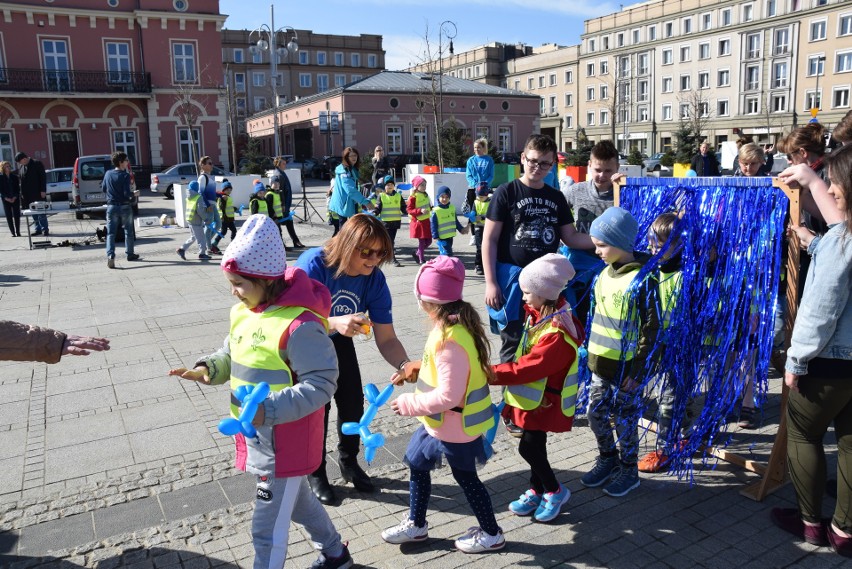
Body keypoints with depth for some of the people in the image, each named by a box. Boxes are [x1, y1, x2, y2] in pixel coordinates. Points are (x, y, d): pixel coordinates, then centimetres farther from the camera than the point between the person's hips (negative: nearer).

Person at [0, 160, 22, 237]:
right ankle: (13, 232, 0)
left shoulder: (14, 176, 7)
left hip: (15, 198, 1)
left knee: (17, 215, -1)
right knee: (9, 216, -1)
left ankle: (18, 232, 3)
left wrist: (15, 197, -8)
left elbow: (18, 188, 4)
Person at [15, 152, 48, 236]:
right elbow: (20, 178, 15)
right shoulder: (20, 166, 11)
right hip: (27, 195, 5)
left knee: (41, 212, -3)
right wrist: (22, 193, 8)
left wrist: (43, 191, -12)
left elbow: (43, 177, -7)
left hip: (37, 194, -5)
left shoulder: (37, 163, -5)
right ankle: (38, 229, 11)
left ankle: (45, 229, 3)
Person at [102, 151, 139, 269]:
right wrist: (133, 194, 1)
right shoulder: (125, 175, -13)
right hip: (124, 207, -3)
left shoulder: (108, 174, 3)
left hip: (111, 207, 3)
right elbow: (127, 193, -18)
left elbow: (104, 188, 14)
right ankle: (130, 254, 25)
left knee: (111, 232, 2)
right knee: (128, 231, 15)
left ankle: (110, 255, -15)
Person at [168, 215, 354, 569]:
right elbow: (232, 353, 13)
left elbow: (321, 383, -26)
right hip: (258, 436, 9)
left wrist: (270, 410, -33)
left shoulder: (299, 325, -27)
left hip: (284, 443, -9)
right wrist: (208, 369, -8)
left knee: (267, 529, 5)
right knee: (297, 502, 28)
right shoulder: (243, 312, 1)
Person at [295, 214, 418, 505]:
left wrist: (404, 364, -43)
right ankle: (315, 473, 15)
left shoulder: (375, 279, -24)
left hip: (338, 340, 4)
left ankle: (349, 462, 32)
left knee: (353, 402, 4)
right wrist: (334, 323, -60)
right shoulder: (314, 264, -36)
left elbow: (386, 338, -23)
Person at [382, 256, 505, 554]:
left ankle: (491, 534, 33)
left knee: (465, 477, 11)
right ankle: (416, 524, 39)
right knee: (417, 463, 20)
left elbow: (448, 395, -31)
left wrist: (410, 404, -22)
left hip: (453, 427, -10)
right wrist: (414, 372, 8)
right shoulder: (456, 326, -2)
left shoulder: (449, 340, -33)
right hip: (443, 423, 10)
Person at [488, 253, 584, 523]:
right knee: (534, 445, 18)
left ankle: (555, 491, 20)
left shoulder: (557, 334, -29)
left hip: (544, 402, -9)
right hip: (534, 396, 9)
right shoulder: (542, 316, 2)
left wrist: (490, 374, -31)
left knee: (529, 447, -2)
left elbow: (528, 368, -32)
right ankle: (536, 492, 34)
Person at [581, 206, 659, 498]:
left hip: (625, 367, -6)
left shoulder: (641, 280, -16)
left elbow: (650, 329, -15)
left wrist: (637, 370, -16)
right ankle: (607, 459, 35)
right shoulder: (604, 274, 6)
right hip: (599, 363, 7)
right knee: (596, 413, 13)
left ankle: (629, 469, 27)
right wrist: (591, 351, 16)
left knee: (624, 418, 8)